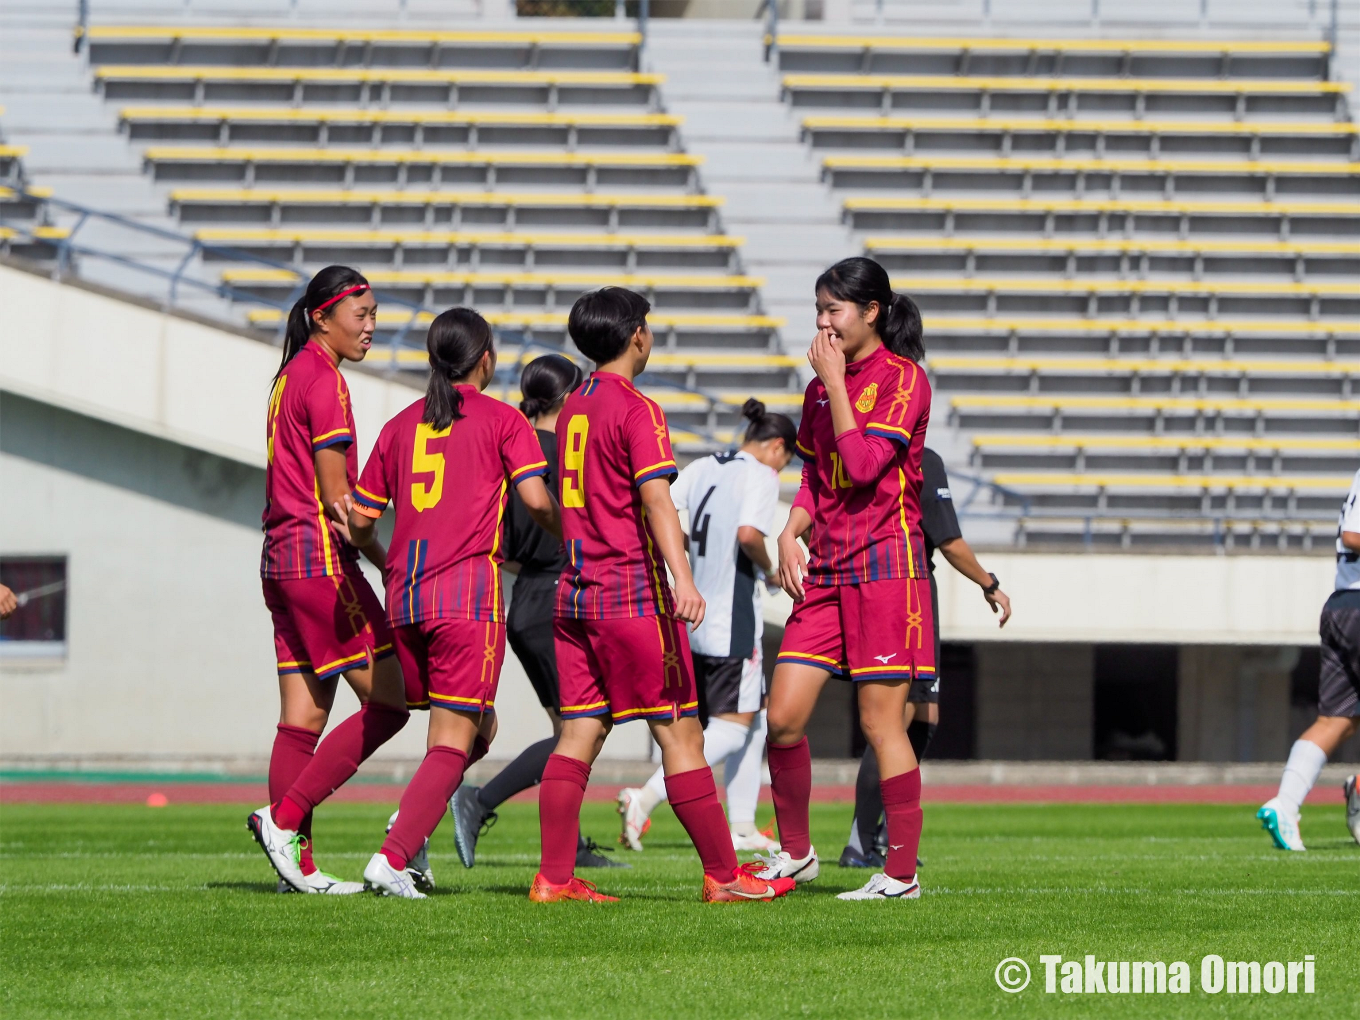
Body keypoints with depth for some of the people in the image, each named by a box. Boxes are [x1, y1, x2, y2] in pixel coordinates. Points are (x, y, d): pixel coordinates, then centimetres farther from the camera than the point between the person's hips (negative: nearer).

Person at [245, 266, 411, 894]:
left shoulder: (290, 377, 18)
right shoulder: (323, 379, -10)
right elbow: (335, 495, -14)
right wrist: (387, 562, -7)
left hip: (283, 559, 10)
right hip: (321, 559, -10)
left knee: (304, 717, 6)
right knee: (388, 702, -7)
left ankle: (298, 865, 4)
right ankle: (284, 817, -10)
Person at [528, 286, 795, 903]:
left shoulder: (573, 408, 14)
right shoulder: (636, 411, -10)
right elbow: (655, 498, -22)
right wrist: (682, 578, -32)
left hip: (575, 591, 8)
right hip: (634, 592, -8)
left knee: (580, 732, 5)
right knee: (680, 734, -3)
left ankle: (554, 876, 0)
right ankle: (723, 875, 0)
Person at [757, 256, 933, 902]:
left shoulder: (903, 378, -7)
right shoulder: (822, 386, 15)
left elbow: (864, 463, -17)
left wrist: (835, 383, -12)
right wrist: (791, 533, 6)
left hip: (885, 564, -7)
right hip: (825, 570, 7)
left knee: (880, 720, -6)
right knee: (782, 717, 0)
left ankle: (901, 872, -1)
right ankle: (794, 853, 15)